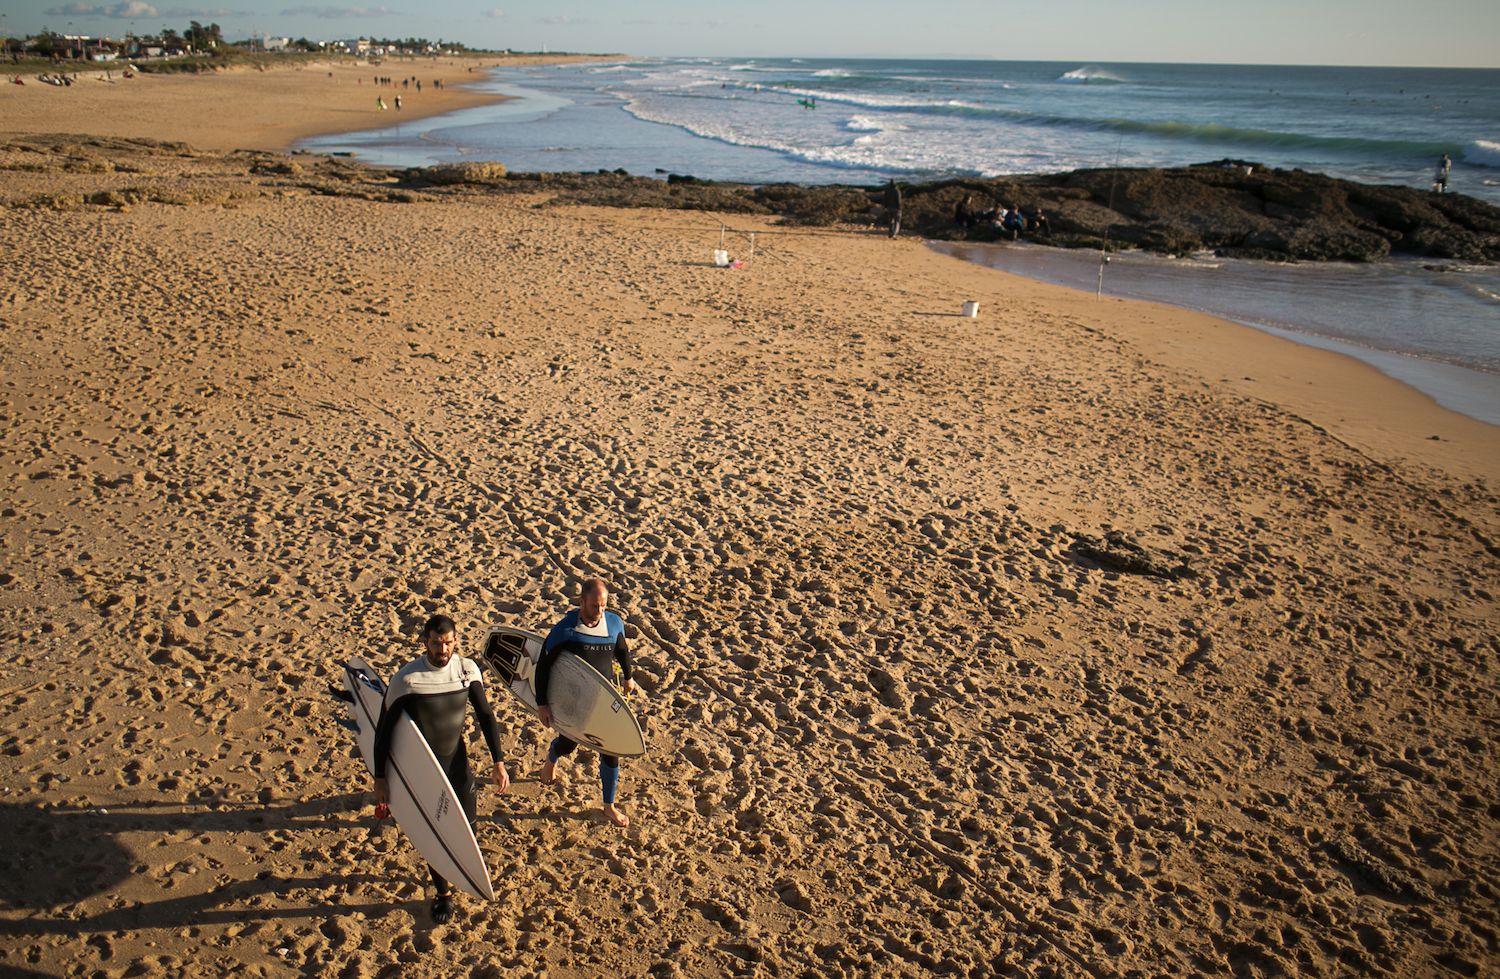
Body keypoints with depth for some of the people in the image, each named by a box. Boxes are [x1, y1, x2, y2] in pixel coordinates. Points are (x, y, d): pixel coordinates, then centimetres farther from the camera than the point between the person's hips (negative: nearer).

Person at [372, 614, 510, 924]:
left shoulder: (467, 670, -10)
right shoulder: (407, 678, -21)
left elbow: (485, 716, -1)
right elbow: (384, 729, -12)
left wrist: (498, 763, -4)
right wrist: (380, 777, -11)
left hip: (457, 760, 3)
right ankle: (443, 893, 31)